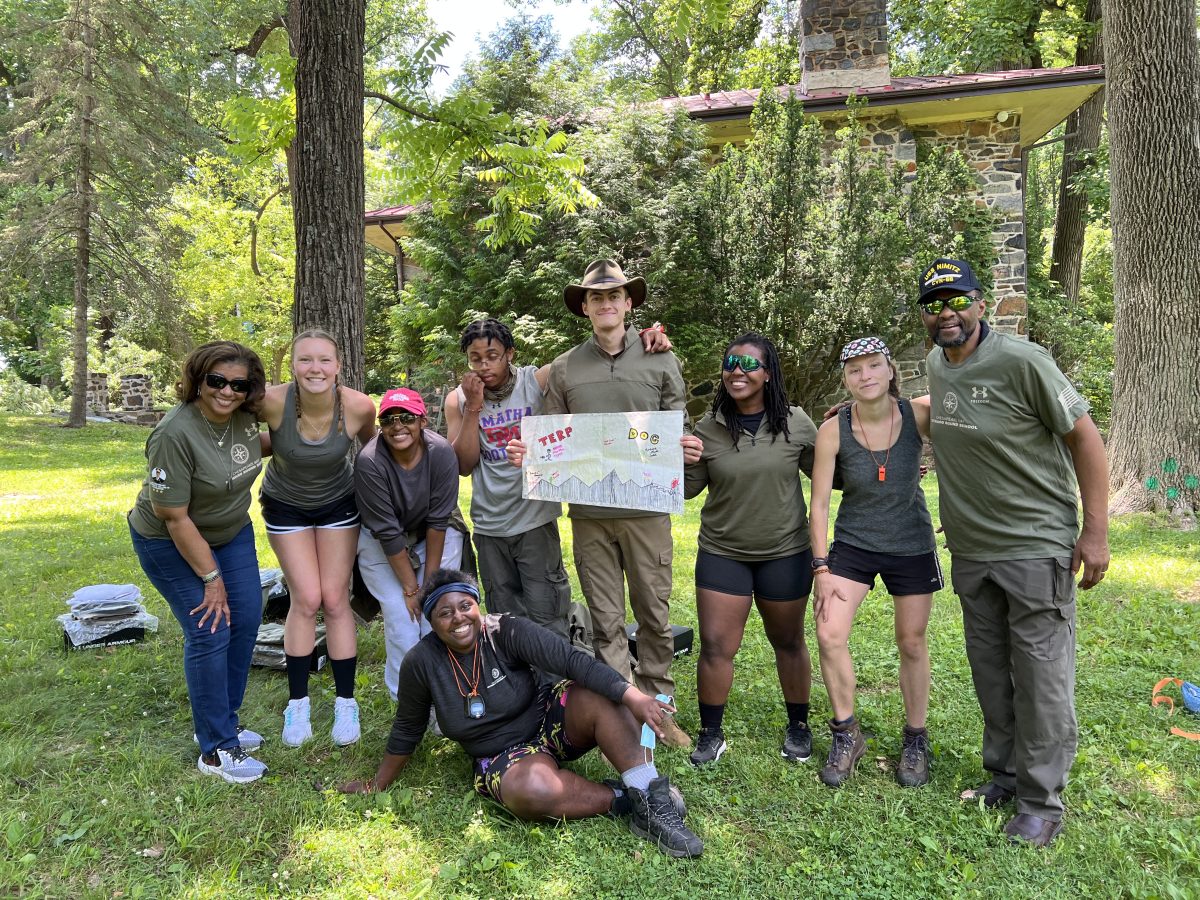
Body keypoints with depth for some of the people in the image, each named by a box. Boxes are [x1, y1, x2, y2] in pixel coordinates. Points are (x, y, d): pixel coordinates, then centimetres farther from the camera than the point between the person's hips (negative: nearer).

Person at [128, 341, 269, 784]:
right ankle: (215, 750, 6)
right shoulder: (175, 434, -31)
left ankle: (224, 721, 26)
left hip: (231, 531, 7)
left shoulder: (244, 416, -12)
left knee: (246, 618, 7)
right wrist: (211, 577, -20)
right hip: (170, 542, -7)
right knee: (210, 632, -9)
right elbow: (175, 518, -26)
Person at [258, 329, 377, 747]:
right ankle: (297, 704, 13)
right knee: (306, 599, -4)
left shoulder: (358, 406, -26)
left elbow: (370, 445, -4)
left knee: (336, 600, 2)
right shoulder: (273, 401, -29)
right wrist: (273, 446, -21)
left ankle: (346, 703, 14)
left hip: (338, 504, 1)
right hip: (285, 506, 0)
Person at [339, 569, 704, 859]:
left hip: (551, 721, 1)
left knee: (601, 697, -31)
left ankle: (651, 799, -26)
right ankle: (622, 800, -16)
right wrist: (377, 785, 13)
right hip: (503, 758, 0)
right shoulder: (421, 663, -13)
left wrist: (633, 697, -39)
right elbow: (407, 730, 4)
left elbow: (572, 659, -28)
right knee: (533, 790, -37)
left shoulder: (507, 632, -17)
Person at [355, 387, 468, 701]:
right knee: (401, 619, -10)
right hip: (381, 543, -1)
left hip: (436, 536, 1)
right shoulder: (369, 462, -28)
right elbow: (388, 533, -23)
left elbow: (438, 521, -18)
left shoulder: (442, 452, -25)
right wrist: (410, 588, -17)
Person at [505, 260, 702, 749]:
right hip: (588, 511, 1)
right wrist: (527, 454, -10)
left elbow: (679, 433, 5)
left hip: (646, 507, -1)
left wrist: (688, 450, -17)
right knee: (605, 621, 9)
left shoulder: (661, 361, 4)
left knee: (654, 613, 8)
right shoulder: (564, 368, 7)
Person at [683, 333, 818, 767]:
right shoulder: (709, 427, -4)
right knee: (715, 646, 0)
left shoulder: (796, 423, -5)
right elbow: (689, 488, 1)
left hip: (784, 553, 0)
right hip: (721, 552, 1)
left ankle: (798, 726, 36)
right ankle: (711, 734, 19)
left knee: (788, 641, 16)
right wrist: (682, 462, -18)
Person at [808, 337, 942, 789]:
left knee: (912, 643, 9)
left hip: (911, 545, 0)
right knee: (829, 634, -9)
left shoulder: (918, 416, -13)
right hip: (853, 544, 0)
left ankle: (916, 740, 31)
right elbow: (818, 504, -9)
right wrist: (821, 568, -10)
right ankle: (847, 735, 13)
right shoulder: (832, 430, -13)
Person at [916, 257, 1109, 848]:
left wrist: (1095, 532, -13)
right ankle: (1004, 775, 33)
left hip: (1036, 548, -6)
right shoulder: (937, 363, 5)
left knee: (1042, 678, 2)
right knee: (989, 672, 16)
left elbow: (1084, 437, -12)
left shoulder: (1021, 361, -16)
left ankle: (1041, 803, 17)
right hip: (970, 551, 7)